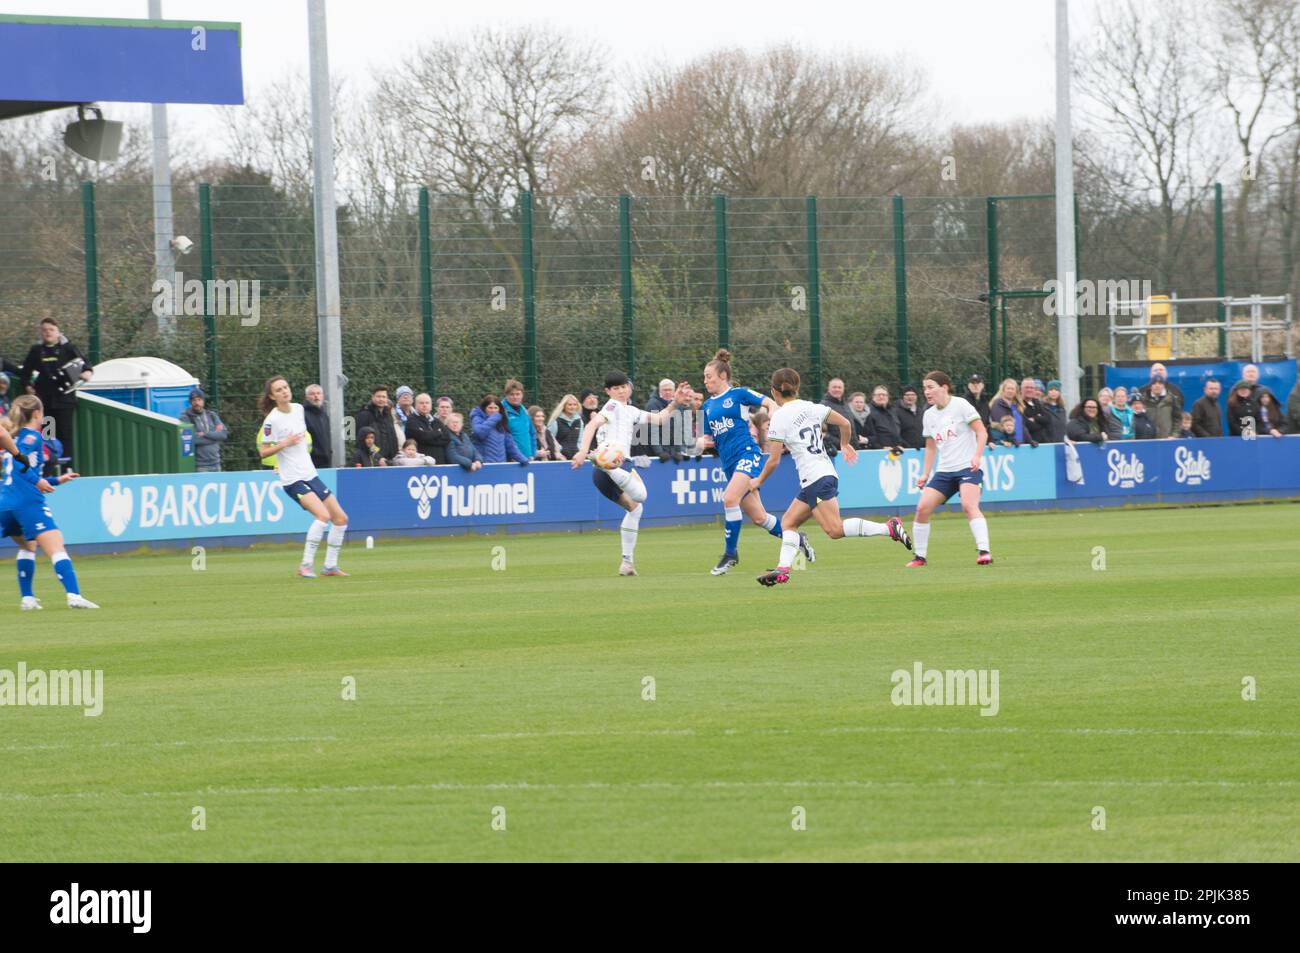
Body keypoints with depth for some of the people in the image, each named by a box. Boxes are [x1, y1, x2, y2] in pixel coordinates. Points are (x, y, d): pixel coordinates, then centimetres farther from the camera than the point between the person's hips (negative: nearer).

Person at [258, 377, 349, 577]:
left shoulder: (298, 409, 7)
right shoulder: (272, 420, -14)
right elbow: (263, 452, -12)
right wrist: (284, 444, -24)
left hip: (310, 475, 8)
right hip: (293, 479, -8)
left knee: (340, 518, 7)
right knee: (323, 515, -25)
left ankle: (330, 566, 17)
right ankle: (305, 565, -19)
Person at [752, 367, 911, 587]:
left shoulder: (779, 418, -7)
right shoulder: (812, 407, 11)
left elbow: (774, 460, -6)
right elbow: (845, 423, 13)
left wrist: (760, 480, 11)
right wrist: (845, 444, 33)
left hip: (815, 479, -9)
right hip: (827, 473, 9)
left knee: (835, 529, -15)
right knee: (788, 522, 10)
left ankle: (889, 528, -20)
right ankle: (783, 568, -3)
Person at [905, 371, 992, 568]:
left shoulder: (960, 405, -5)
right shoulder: (929, 415, 13)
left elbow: (982, 432, -7)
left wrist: (977, 456, -21)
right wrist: (925, 474, 16)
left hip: (967, 467, -6)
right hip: (944, 471, 6)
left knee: (969, 505, -28)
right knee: (922, 507, -7)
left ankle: (984, 551, -31)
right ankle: (920, 556, 4)